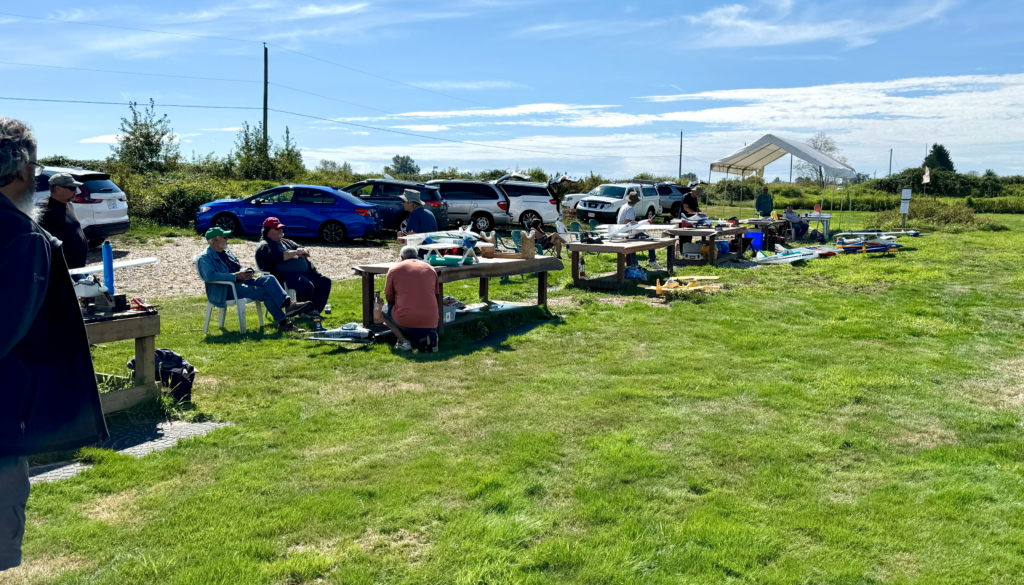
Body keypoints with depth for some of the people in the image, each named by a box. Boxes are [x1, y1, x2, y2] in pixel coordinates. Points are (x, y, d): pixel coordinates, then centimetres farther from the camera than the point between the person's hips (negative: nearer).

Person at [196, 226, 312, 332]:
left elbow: (239, 267, 27)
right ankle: (283, 323, -26)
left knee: (269, 279, -16)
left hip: (240, 281, 8)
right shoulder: (205, 258, -4)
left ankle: (287, 304, -35)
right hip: (225, 290, -8)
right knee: (263, 291, -26)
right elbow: (209, 276, -21)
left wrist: (246, 272, 0)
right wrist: (235, 276, -24)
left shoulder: (227, 252, 24)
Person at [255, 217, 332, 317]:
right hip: (286, 275, -9)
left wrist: (302, 251, -5)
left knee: (325, 281, -2)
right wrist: (295, 252, -13)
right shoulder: (264, 246, 2)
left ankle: (315, 310, -5)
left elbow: (305, 251, 20)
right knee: (306, 285, -34)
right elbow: (277, 257, -19)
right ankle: (305, 312, -14)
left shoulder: (286, 242, 28)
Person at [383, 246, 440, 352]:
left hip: (405, 321, -3)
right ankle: (425, 338, 0)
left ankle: (403, 341, 5)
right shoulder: (430, 269, 14)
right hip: (430, 323, 3)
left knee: (385, 310, 27)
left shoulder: (394, 269, 5)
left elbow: (389, 298, 10)